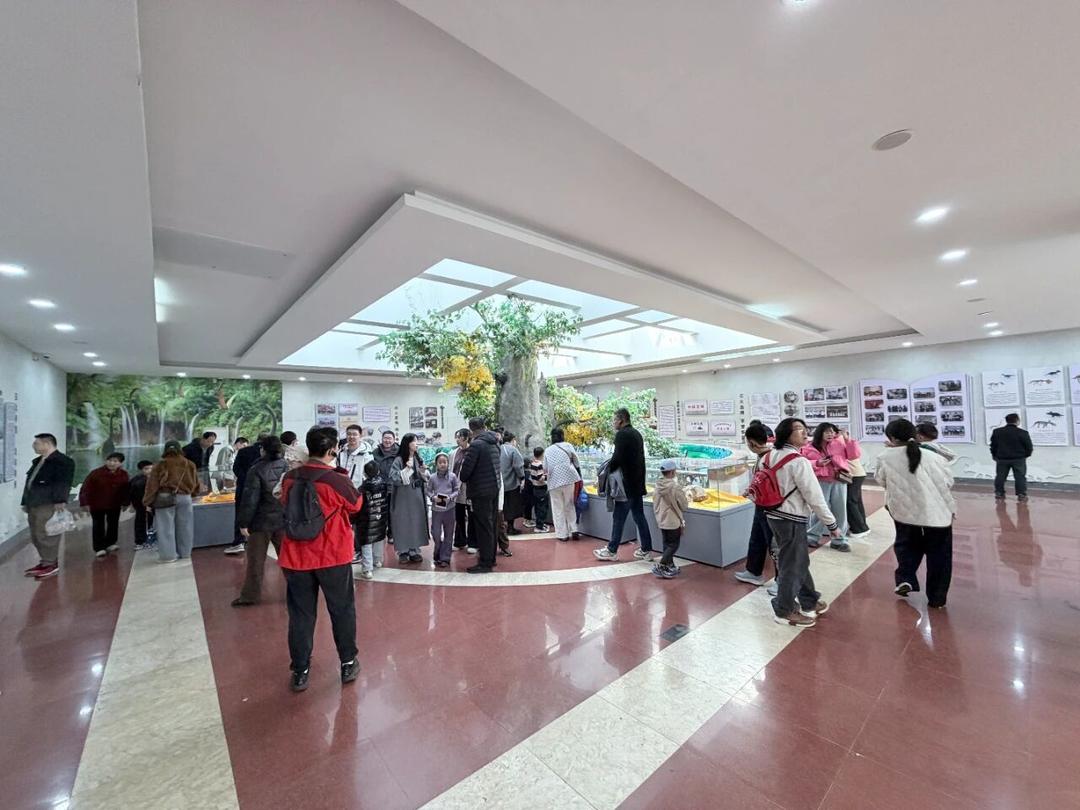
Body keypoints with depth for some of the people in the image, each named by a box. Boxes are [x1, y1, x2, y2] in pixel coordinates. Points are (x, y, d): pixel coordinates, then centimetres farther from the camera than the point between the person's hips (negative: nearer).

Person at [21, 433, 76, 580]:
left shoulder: (63, 461, -11)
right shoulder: (37, 462, 20)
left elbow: (63, 483, -19)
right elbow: (29, 482, 24)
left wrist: (60, 501, -26)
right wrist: (26, 502, 19)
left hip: (48, 505, -10)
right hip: (34, 505, 10)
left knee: (46, 536, -6)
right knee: (36, 537, 14)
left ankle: (51, 565, 2)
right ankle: (45, 562, 23)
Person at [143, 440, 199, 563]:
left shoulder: (160, 465, -3)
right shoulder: (189, 464, 6)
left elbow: (152, 485, -4)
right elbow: (195, 483, 14)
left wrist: (148, 502, 2)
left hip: (165, 498, -3)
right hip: (184, 497, 3)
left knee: (166, 527, 5)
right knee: (184, 527, 12)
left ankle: (168, 555, 7)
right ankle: (184, 552, 21)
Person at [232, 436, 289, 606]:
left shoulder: (257, 469, -13)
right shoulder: (288, 467, -2)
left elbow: (250, 498, -14)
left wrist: (243, 523, -7)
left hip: (261, 521, -3)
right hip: (284, 520, 4)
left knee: (255, 559, 10)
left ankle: (250, 595, 18)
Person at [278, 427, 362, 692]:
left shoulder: (289, 478, -4)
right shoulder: (336, 480, -18)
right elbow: (356, 504, -2)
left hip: (296, 558, 4)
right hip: (333, 557, -3)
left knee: (301, 614, 17)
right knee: (342, 610, 14)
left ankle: (300, 671, 27)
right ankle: (348, 664, 27)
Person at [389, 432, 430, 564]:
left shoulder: (417, 459, 7)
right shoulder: (398, 460, -9)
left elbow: (424, 479, 13)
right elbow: (394, 478, -16)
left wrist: (424, 472, -7)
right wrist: (407, 469, -22)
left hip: (416, 498, 5)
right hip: (402, 498, -5)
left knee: (416, 523, 9)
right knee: (403, 524, 2)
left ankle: (414, 550, 20)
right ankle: (403, 552, 16)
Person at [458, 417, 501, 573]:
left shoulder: (476, 445, -17)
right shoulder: (494, 443, 8)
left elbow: (466, 468, -18)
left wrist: (464, 479, 4)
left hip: (481, 490, -8)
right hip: (495, 487, 8)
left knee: (483, 526, 0)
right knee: (490, 524, 17)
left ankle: (485, 563, 8)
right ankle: (490, 557, 29)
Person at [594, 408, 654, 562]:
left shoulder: (622, 434, -14)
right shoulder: (636, 433, 13)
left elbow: (617, 458, -22)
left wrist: (608, 471, -7)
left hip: (627, 484, -9)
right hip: (638, 482, 9)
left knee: (619, 517, 1)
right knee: (639, 516, 14)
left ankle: (612, 551, 11)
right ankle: (646, 550, 20)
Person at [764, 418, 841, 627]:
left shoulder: (769, 456, 4)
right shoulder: (798, 461, -20)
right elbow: (814, 496, -17)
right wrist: (832, 524, -6)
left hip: (774, 515, 8)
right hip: (792, 519, -8)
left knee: (800, 560, 23)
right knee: (792, 565, 7)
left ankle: (809, 602, 38)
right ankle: (784, 611, 21)